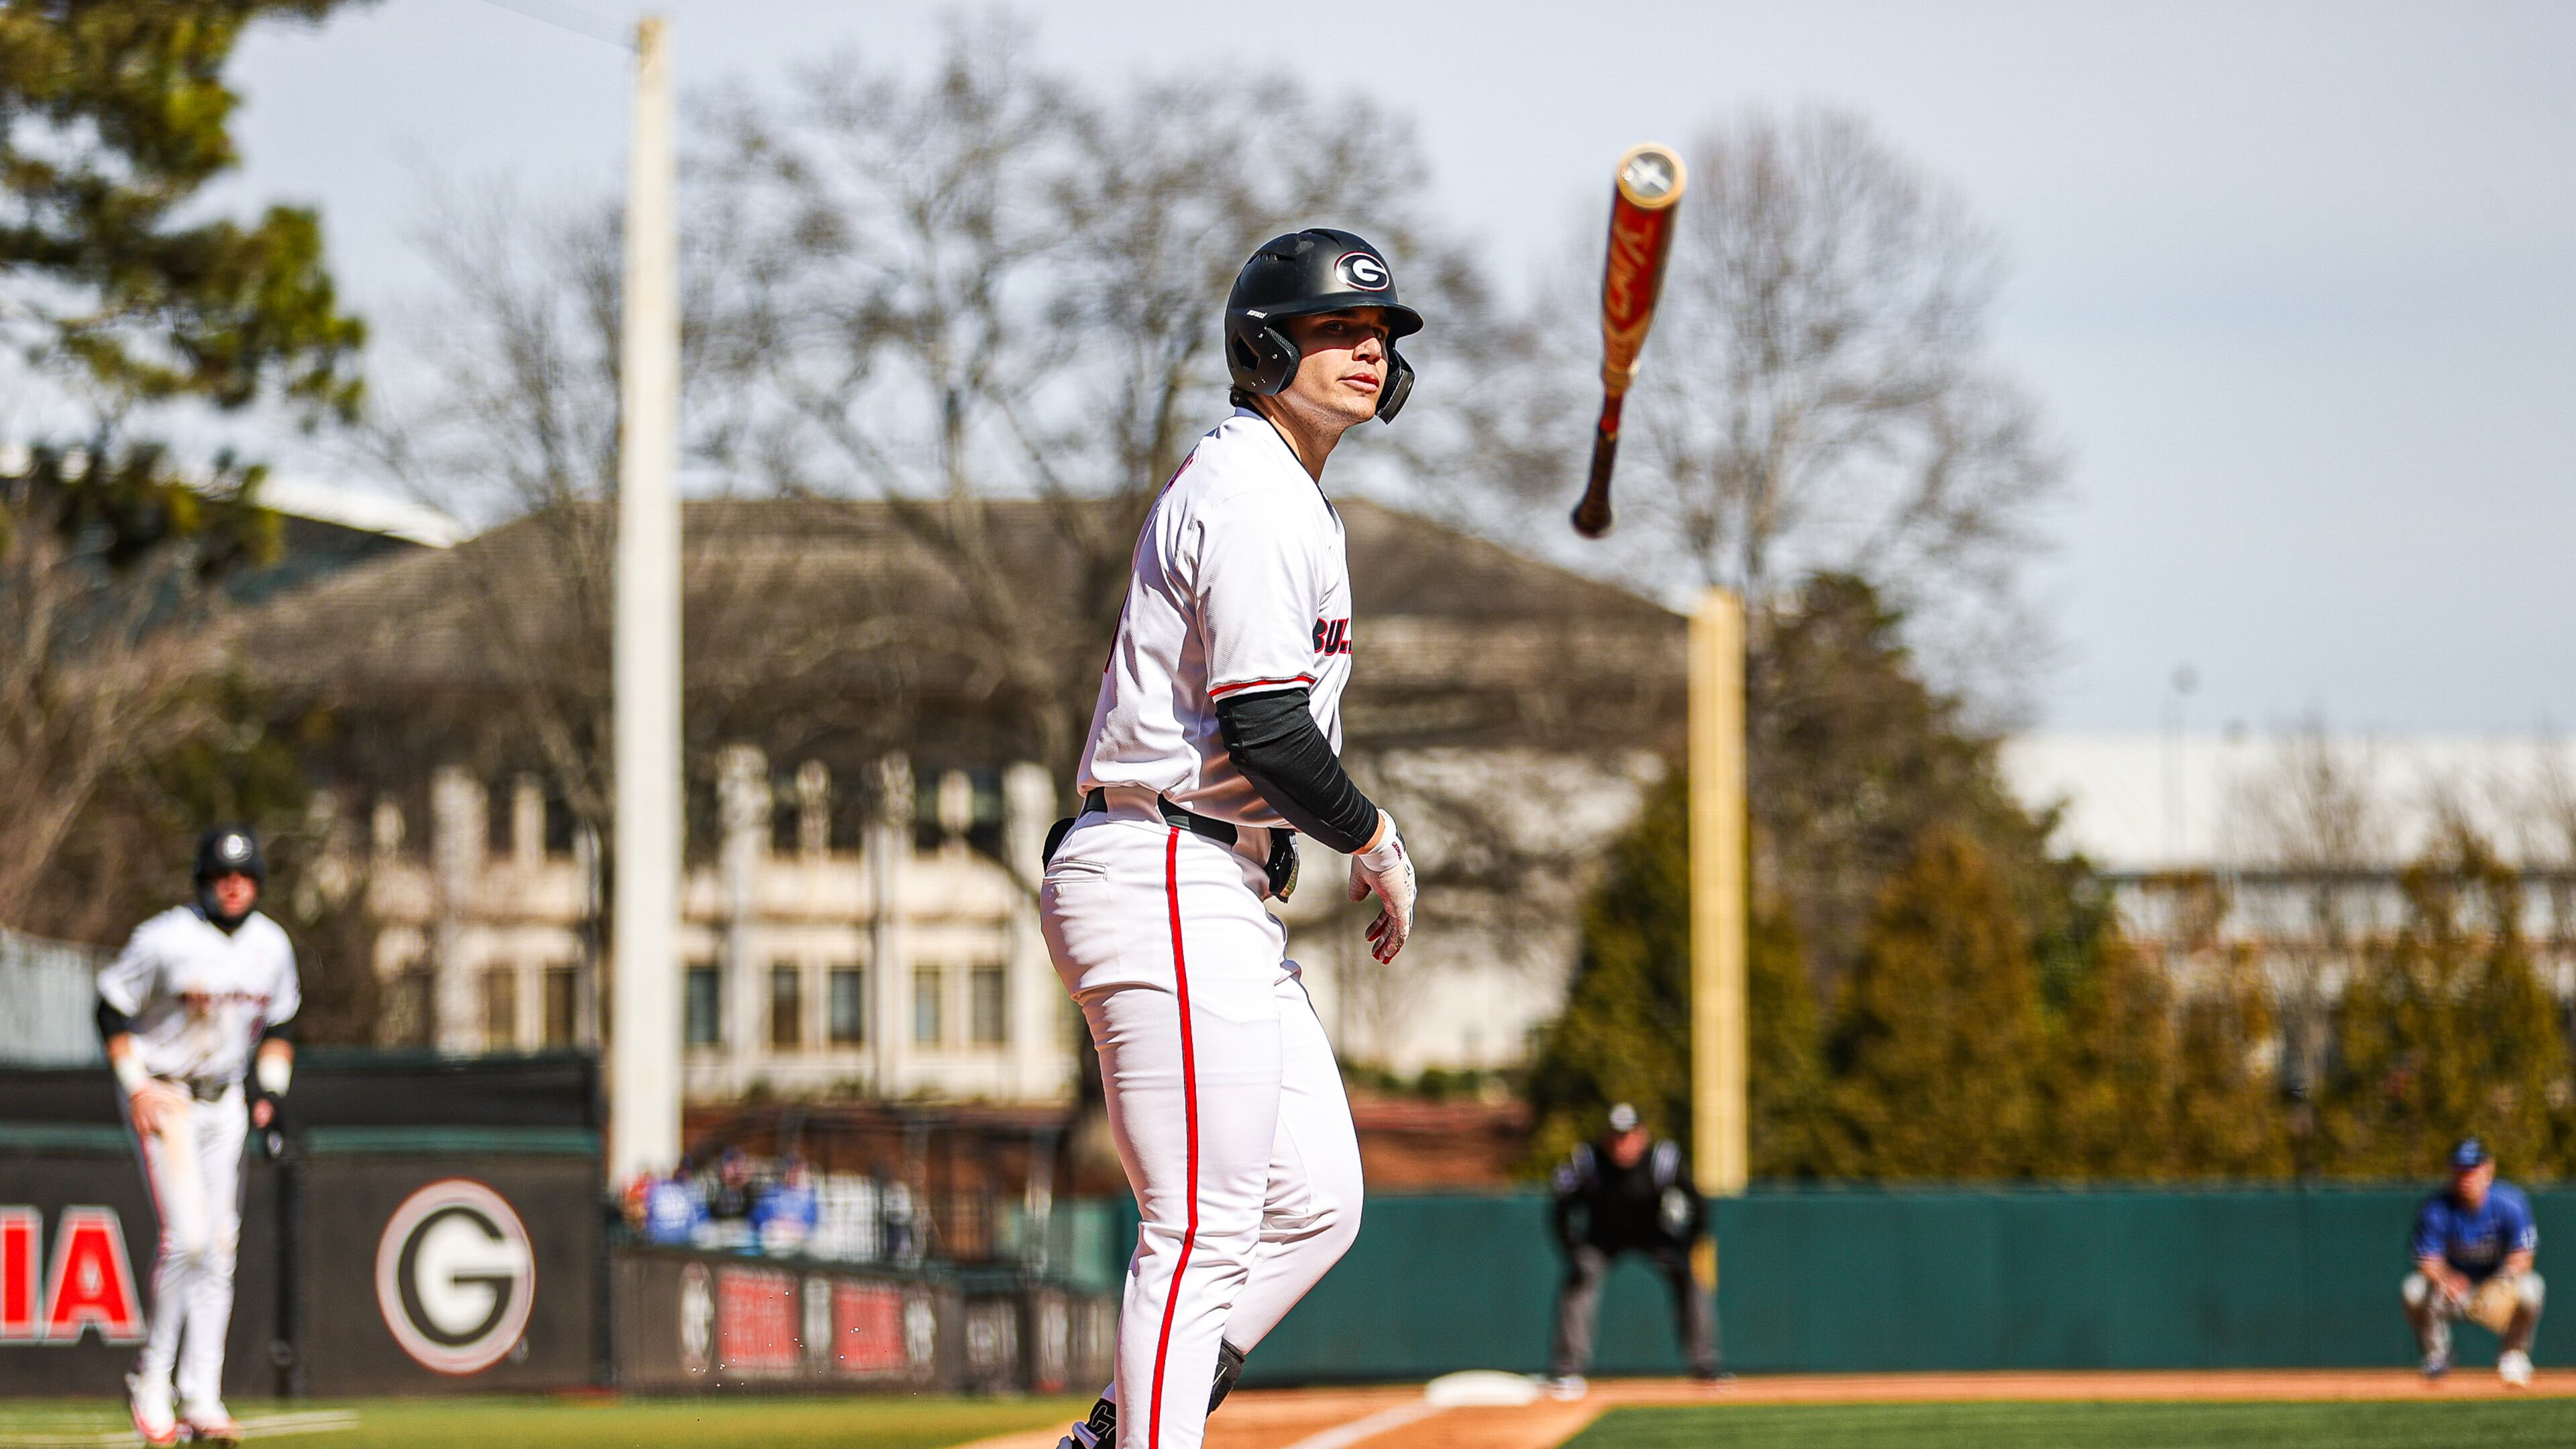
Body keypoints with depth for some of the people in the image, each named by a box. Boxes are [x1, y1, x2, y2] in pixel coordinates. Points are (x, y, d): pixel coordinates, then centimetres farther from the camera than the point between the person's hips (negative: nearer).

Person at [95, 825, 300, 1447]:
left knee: (219, 1249, 3)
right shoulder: (165, 940, -15)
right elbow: (113, 1011, -7)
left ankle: (201, 1399, 6)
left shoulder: (271, 945, 2)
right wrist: (136, 1089, -15)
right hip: (164, 1099, -6)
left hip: (225, 1103, 6)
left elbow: (278, 1024, 17)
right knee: (187, 1239, -16)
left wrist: (271, 1092, 5)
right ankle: (151, 1378, -1)